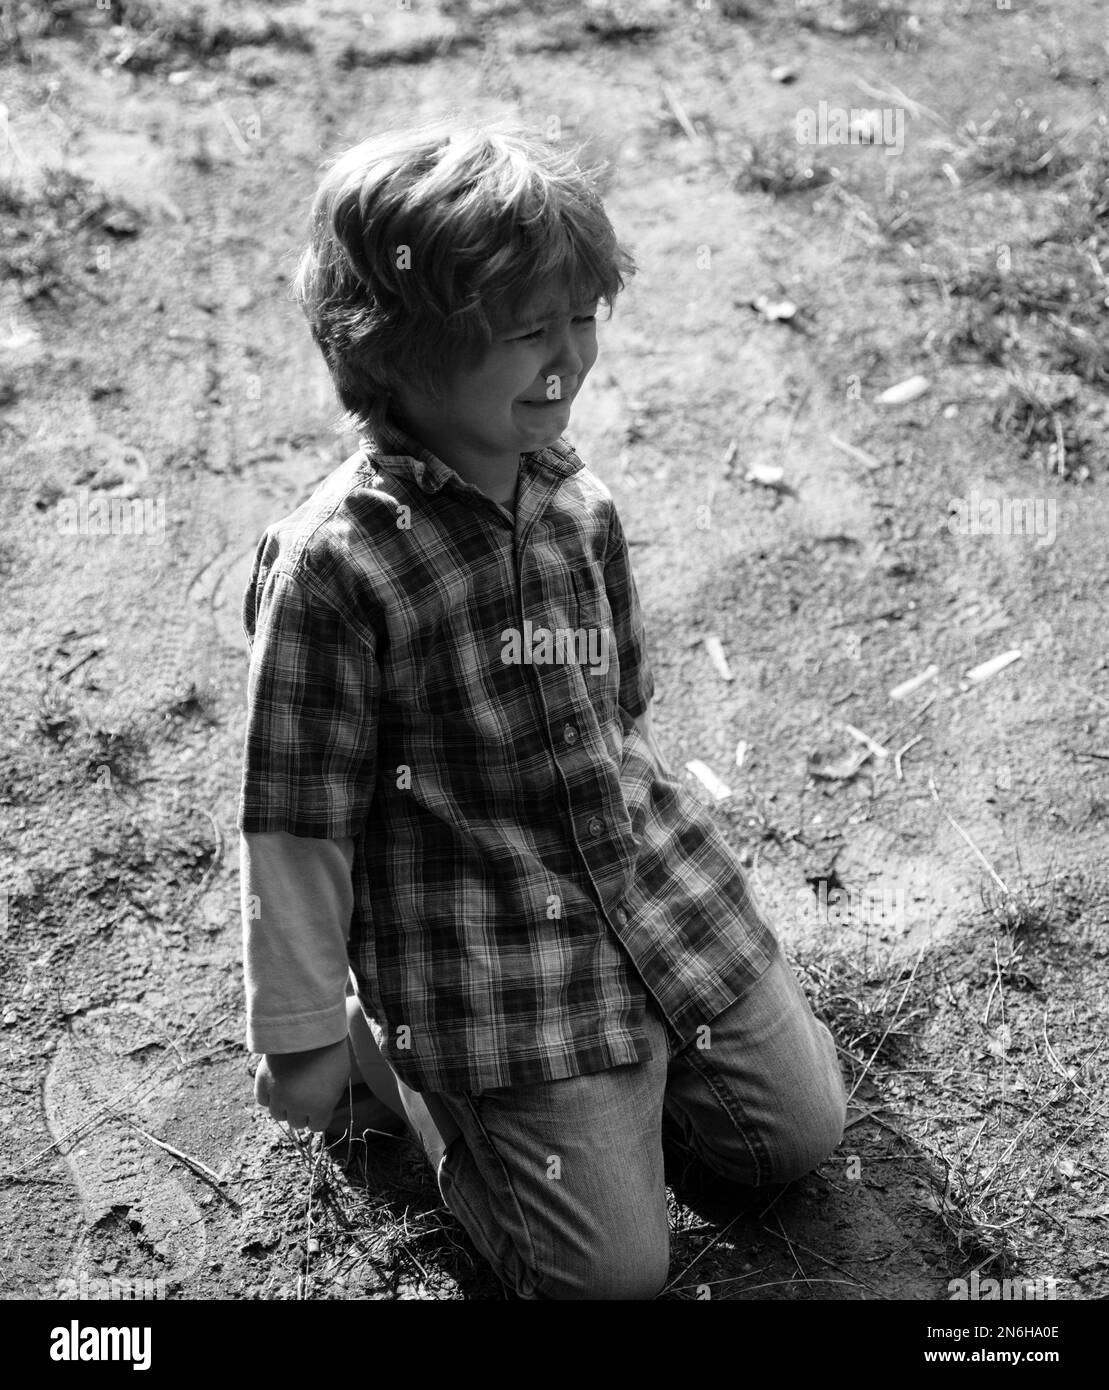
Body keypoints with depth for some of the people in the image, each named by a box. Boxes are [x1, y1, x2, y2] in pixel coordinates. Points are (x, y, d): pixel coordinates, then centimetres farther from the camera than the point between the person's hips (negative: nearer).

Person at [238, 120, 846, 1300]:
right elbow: (296, 816, -15)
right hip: (490, 963, -6)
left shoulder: (581, 507, -2)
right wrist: (303, 1036, -8)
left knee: (803, 1130, 13)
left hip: (654, 882, 7)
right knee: (616, 1265, 1)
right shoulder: (333, 563, -22)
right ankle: (392, 1050, 17)